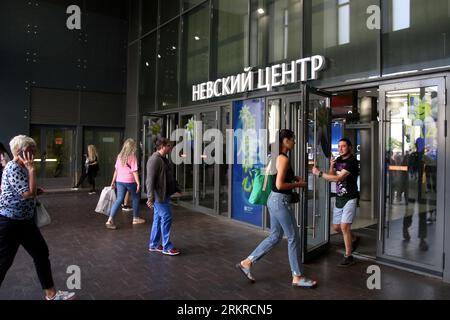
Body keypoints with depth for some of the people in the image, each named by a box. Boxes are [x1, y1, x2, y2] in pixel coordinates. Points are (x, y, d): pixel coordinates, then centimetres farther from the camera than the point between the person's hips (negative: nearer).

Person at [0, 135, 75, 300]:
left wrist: (36, 192, 9)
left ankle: (51, 293, 21)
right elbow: (29, 193, -27)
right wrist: (32, 169, -21)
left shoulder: (21, 168, 11)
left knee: (41, 253, 11)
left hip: (25, 220, 10)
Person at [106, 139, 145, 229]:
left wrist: (113, 181, 16)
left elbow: (116, 170, 11)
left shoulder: (120, 156, 8)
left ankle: (110, 220, -10)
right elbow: (134, 171, -13)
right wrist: (138, 183, -13)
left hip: (119, 181, 5)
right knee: (136, 198, 15)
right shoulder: (132, 157, -9)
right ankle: (136, 218, 25)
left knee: (119, 199, 3)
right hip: (130, 181, -5)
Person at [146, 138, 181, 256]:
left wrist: (176, 189, 24)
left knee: (158, 219, 15)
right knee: (166, 218, -6)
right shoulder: (154, 159, -16)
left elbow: (170, 176, 25)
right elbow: (150, 180, -22)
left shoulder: (164, 159, 15)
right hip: (159, 196, -10)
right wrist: (150, 197, -26)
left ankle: (154, 245, 25)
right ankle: (167, 247, 3)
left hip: (164, 195, 10)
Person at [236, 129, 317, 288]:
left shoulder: (277, 157, 12)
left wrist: (293, 177, 15)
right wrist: (298, 184, -10)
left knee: (275, 236, 16)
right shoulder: (283, 158, -17)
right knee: (294, 237, 2)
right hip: (280, 201, -10)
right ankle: (297, 277, 15)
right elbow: (279, 185, -23)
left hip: (275, 199, 10)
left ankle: (247, 262, 20)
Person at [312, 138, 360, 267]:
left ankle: (348, 256, 2)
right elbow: (331, 177, 7)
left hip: (350, 199, -8)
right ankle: (354, 239, 40)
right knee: (336, 227, 13)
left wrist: (319, 173, -23)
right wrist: (331, 166, -9)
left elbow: (337, 178, -23)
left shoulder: (352, 161, -15)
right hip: (339, 198, 8)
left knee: (344, 227, -11)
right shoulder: (338, 160, 9)